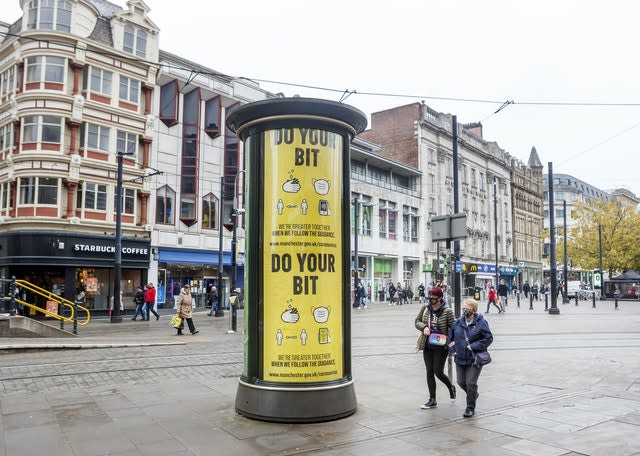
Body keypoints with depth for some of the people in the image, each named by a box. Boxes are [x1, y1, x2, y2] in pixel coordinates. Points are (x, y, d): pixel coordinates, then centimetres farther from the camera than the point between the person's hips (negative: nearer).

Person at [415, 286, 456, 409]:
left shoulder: (447, 312, -11)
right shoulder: (425, 308, 1)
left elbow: (453, 328, -8)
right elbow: (417, 321, 6)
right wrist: (424, 327, -15)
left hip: (441, 347, -4)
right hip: (427, 346, 5)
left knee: (438, 372, -1)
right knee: (429, 372, 8)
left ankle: (451, 387, 32)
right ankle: (432, 400, 19)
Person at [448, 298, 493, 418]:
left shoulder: (481, 322, -10)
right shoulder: (458, 322, 3)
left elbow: (489, 338, -10)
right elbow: (451, 337, 15)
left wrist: (474, 346, -16)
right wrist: (454, 350, 4)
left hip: (475, 359, -5)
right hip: (460, 358, 5)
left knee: (471, 383, -4)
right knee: (461, 382, 12)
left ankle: (470, 408, 13)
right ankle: (473, 395, 42)